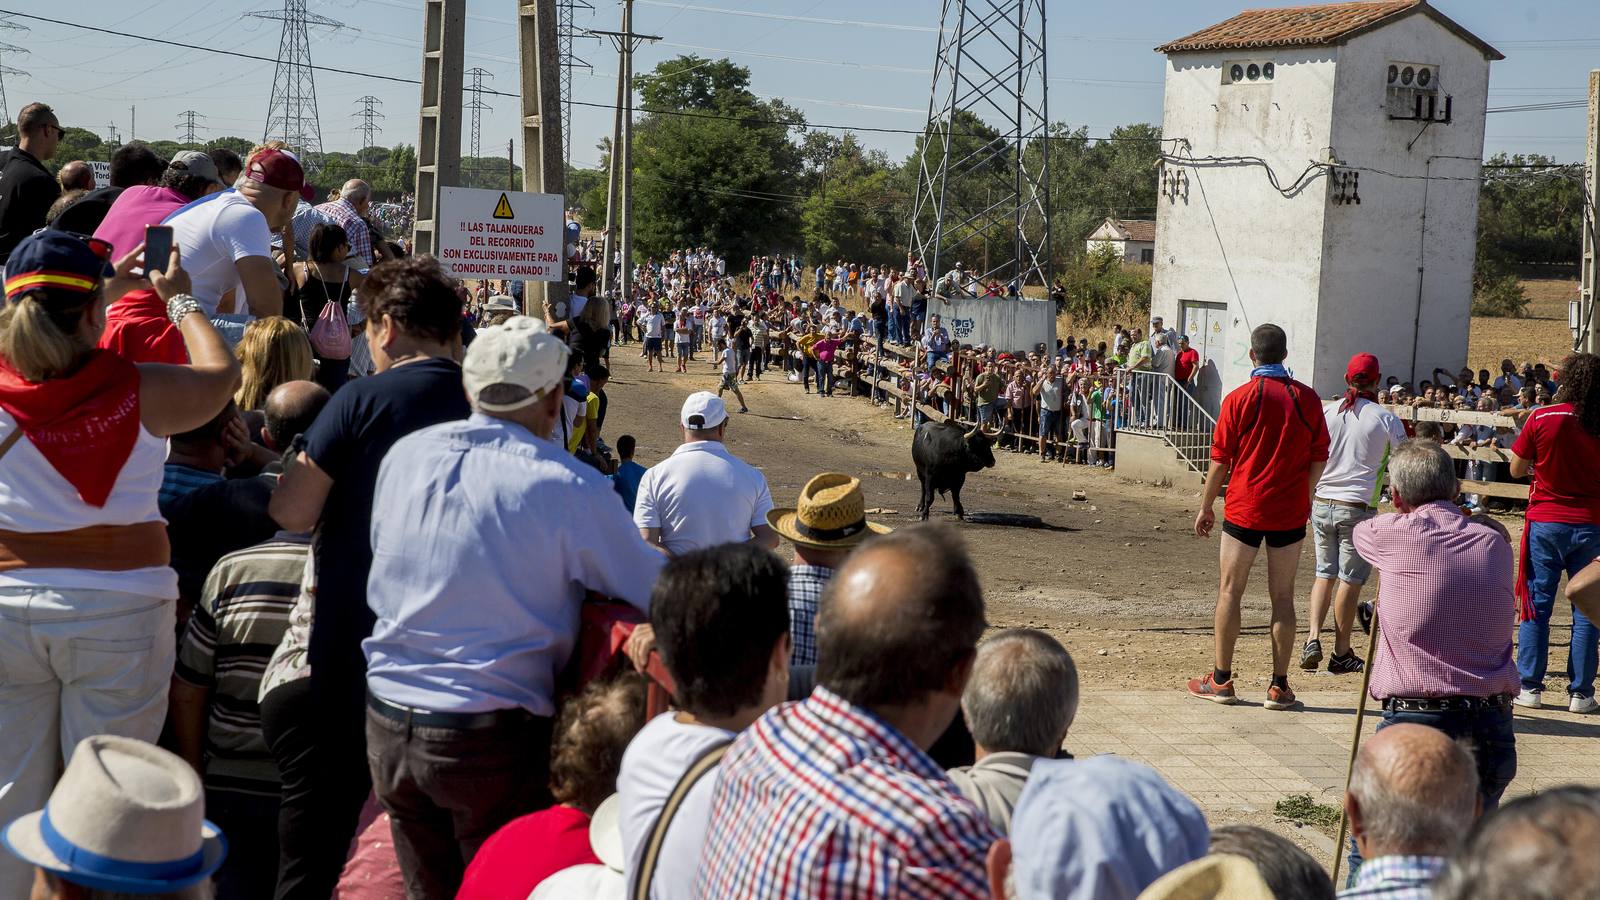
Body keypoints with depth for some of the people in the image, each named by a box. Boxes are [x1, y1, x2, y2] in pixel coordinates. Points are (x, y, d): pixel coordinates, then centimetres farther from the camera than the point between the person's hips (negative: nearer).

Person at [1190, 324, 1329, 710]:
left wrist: (1206, 505, 7)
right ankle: (1279, 686, 7)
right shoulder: (1307, 398, 1)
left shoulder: (1239, 398, -6)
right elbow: (1319, 459, 4)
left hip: (1244, 508, -2)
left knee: (1230, 592, 7)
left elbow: (1220, 459, -4)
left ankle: (1221, 680, 9)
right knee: (1283, 597, 6)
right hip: (1291, 511, 2)